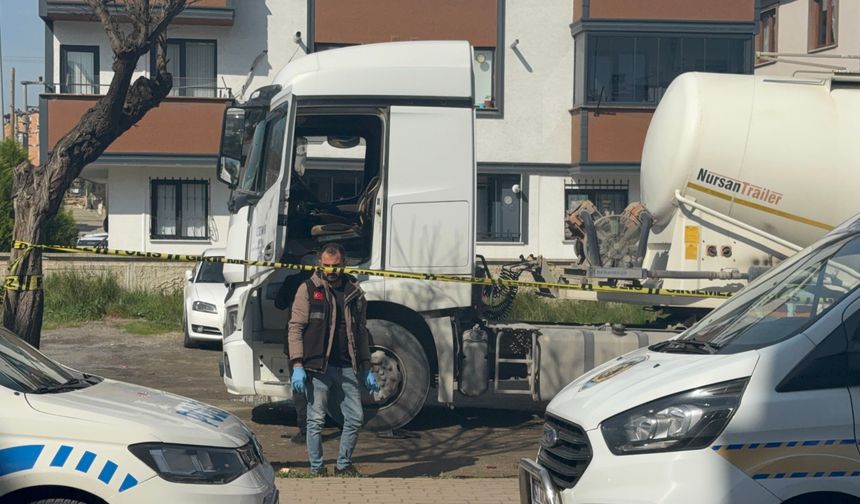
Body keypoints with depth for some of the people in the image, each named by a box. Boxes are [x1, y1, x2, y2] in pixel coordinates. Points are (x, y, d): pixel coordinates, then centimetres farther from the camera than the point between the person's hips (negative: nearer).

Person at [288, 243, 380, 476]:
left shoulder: (354, 292, 12)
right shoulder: (308, 289, 0)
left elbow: (361, 332, 18)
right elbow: (295, 328, -3)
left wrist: (366, 369, 15)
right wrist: (297, 366, -11)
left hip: (346, 368, 4)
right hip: (317, 367, -4)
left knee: (355, 418, 6)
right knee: (316, 421, 0)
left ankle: (344, 465, 22)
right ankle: (317, 470, 12)